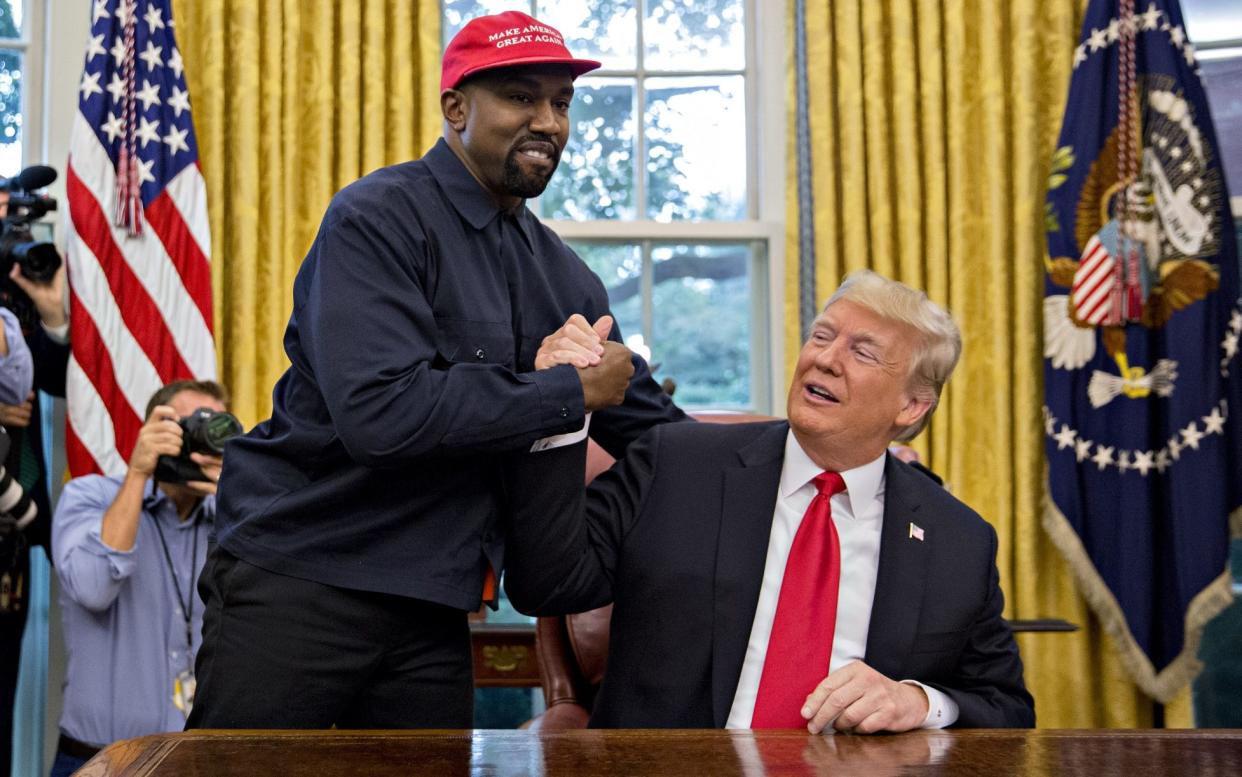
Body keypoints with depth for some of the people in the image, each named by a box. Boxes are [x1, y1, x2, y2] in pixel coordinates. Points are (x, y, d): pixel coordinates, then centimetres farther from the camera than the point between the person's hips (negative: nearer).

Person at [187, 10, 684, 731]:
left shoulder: (564, 276, 9)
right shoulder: (378, 219, -12)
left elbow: (658, 428, 14)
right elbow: (378, 411, -26)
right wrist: (571, 390, -18)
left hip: (433, 608, 6)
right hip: (299, 582, -6)